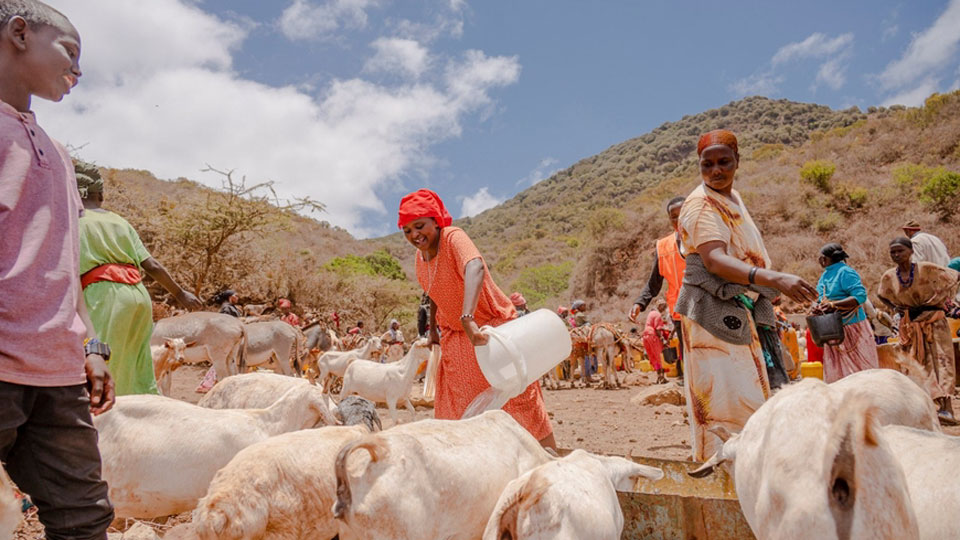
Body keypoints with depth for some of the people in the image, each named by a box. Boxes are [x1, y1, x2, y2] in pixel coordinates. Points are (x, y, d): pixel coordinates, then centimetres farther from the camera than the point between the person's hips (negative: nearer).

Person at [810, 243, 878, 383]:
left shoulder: (845, 272, -13)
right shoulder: (824, 275, 13)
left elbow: (860, 296, -23)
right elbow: (822, 299, 22)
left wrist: (833, 305, -27)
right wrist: (816, 306, -1)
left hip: (852, 327, -8)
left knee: (859, 368, -1)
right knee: (835, 371, 11)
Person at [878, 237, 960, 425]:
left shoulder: (926, 269, -10)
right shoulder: (888, 277, 1)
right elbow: (882, 296, 20)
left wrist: (936, 300, -8)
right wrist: (899, 309, 5)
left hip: (933, 322, -3)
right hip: (909, 326, 4)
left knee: (940, 360, -11)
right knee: (917, 365, 3)